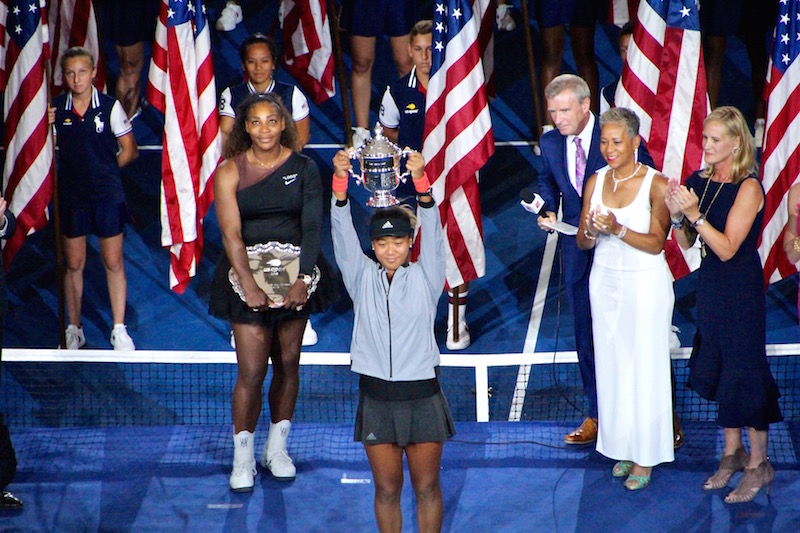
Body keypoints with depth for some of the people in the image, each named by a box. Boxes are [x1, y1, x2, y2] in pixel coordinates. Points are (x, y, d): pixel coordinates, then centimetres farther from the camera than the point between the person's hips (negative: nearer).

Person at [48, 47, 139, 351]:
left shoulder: (110, 106, -3)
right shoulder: (55, 109, 2)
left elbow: (128, 150, 4)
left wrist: (105, 170, 2)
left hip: (108, 196, -2)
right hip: (71, 197, 2)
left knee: (113, 262, 2)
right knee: (74, 265, 7)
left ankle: (119, 330, 9)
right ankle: (74, 330, 18)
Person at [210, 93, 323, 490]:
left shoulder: (303, 168, 1)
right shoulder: (230, 171, -4)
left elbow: (312, 227, -6)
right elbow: (230, 233, -12)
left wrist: (302, 278, -18)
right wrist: (249, 283, -24)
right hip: (247, 275, -2)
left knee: (288, 364, 9)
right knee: (251, 371, -6)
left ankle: (277, 447, 24)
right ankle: (243, 458, 4)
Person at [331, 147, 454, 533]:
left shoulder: (424, 277, 1)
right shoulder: (363, 278, 4)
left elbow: (432, 230, -13)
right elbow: (343, 232, -7)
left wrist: (421, 181, -29)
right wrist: (340, 181, -23)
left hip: (422, 396, -1)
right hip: (376, 397, 1)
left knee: (426, 487, 7)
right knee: (386, 489, 7)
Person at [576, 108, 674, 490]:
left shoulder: (656, 184, -9)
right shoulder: (596, 182, 5)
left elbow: (655, 243, -13)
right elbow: (582, 243, 6)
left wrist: (618, 229, -27)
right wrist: (591, 232, -17)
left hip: (645, 283, -5)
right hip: (605, 281, 5)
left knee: (645, 367, -1)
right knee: (611, 367, 6)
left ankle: (645, 457, 7)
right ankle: (623, 447, 16)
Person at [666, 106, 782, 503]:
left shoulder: (748, 188, -16)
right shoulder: (699, 182, 2)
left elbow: (727, 248, -21)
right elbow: (685, 243, 5)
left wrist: (694, 214, -28)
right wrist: (676, 216, -13)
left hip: (741, 290, -7)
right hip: (710, 286, 7)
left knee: (744, 373, 1)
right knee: (719, 371, 15)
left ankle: (759, 464, 14)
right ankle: (732, 452, 30)